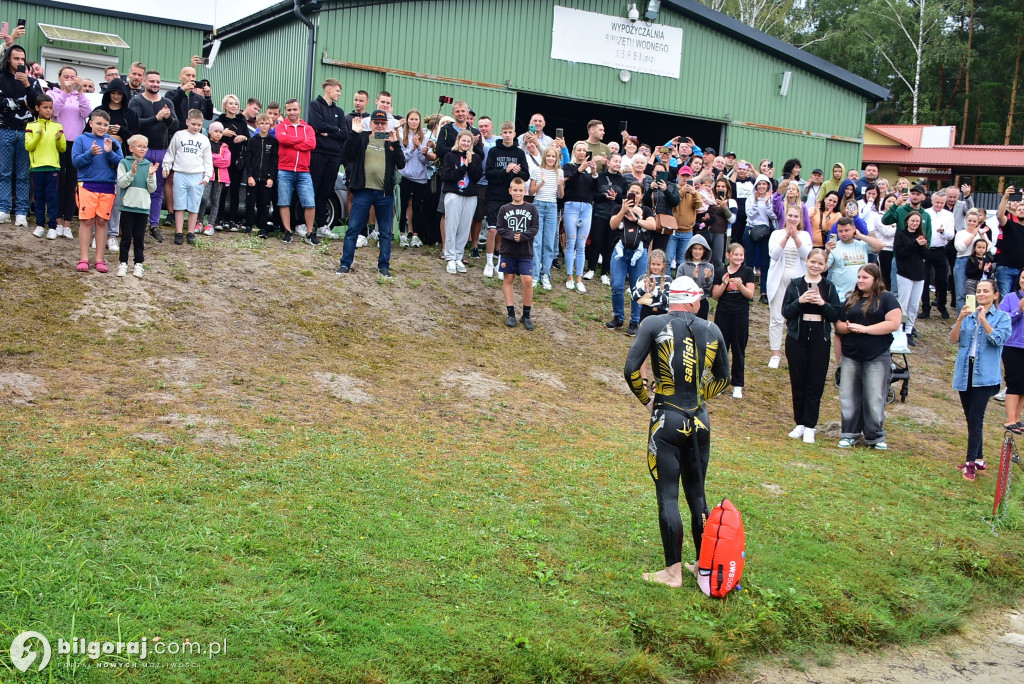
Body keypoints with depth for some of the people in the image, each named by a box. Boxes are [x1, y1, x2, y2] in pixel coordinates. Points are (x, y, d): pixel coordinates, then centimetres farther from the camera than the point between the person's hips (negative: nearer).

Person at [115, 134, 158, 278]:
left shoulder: (149, 166, 7)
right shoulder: (124, 163, 0)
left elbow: (152, 189, 2)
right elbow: (121, 183, -9)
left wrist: (151, 175, -13)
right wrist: (132, 173, -22)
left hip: (143, 207, 2)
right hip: (127, 206, -2)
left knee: (140, 236, 6)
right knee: (126, 235, 3)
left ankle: (139, 263, 14)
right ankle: (123, 263, 12)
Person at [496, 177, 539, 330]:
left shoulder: (531, 208, 2)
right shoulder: (504, 209, 3)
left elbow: (535, 228, -2)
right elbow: (499, 229, -2)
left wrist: (522, 236, -18)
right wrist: (512, 236, -18)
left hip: (526, 253, -1)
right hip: (508, 251, 1)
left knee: (528, 281, -7)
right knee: (508, 279, 6)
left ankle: (526, 315, 5)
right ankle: (511, 314, 14)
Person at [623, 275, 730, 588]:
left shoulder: (654, 324, -7)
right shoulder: (712, 330, 4)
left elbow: (630, 369, -12)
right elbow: (723, 378, 13)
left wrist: (646, 398, 3)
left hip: (667, 420, -4)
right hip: (699, 421, 4)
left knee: (668, 496, 2)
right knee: (697, 493, 16)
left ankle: (673, 572, 6)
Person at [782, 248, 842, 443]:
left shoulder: (829, 288, 3)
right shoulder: (795, 284, 2)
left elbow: (836, 315, -1)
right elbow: (785, 311, -3)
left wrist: (823, 303, -17)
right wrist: (800, 301, -19)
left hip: (820, 339, 0)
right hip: (797, 338, 0)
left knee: (815, 384, 1)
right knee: (798, 383, 6)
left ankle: (809, 426, 9)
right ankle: (799, 423, 19)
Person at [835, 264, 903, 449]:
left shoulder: (886, 298, -1)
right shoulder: (851, 300, 14)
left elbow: (894, 323, -13)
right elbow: (838, 324, 15)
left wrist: (865, 329, -16)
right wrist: (847, 327, -10)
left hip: (877, 357, -4)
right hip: (850, 356, 5)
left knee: (874, 399, -1)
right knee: (849, 397, 6)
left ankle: (875, 436, 10)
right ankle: (850, 434, 15)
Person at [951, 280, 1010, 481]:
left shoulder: (1002, 317, 1)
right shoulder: (968, 315, 11)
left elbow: (998, 339, -15)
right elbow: (953, 339, 0)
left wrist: (983, 319, -21)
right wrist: (960, 319, -15)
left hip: (985, 375, -5)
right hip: (965, 373, 5)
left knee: (976, 419, -11)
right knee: (971, 418, 11)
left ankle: (971, 463, -11)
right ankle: (978, 459, 21)